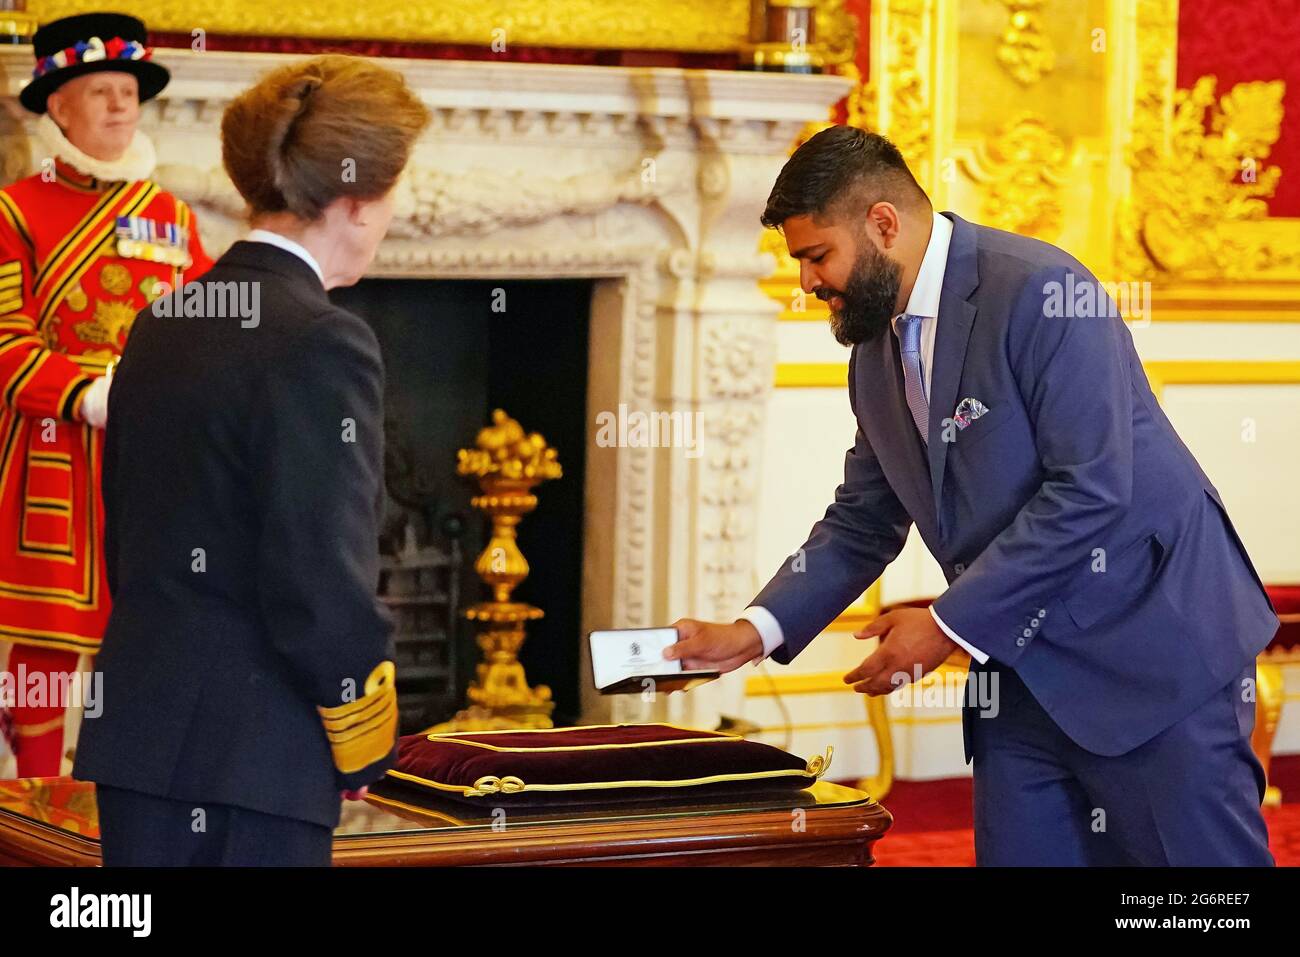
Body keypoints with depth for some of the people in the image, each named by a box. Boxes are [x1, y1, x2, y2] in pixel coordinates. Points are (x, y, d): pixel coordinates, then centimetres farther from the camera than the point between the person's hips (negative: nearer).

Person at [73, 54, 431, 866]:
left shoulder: (161, 326, 11)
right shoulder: (324, 344, -14)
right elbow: (327, 589, -16)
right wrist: (366, 749, -3)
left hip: (137, 734, 8)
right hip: (255, 756, -8)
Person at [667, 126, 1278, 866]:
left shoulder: (1038, 292, -17)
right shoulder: (876, 350, 10)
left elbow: (1091, 491, -22)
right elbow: (862, 523, 18)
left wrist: (950, 626, -18)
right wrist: (756, 631, 3)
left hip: (1152, 646, -8)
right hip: (1026, 665, 8)